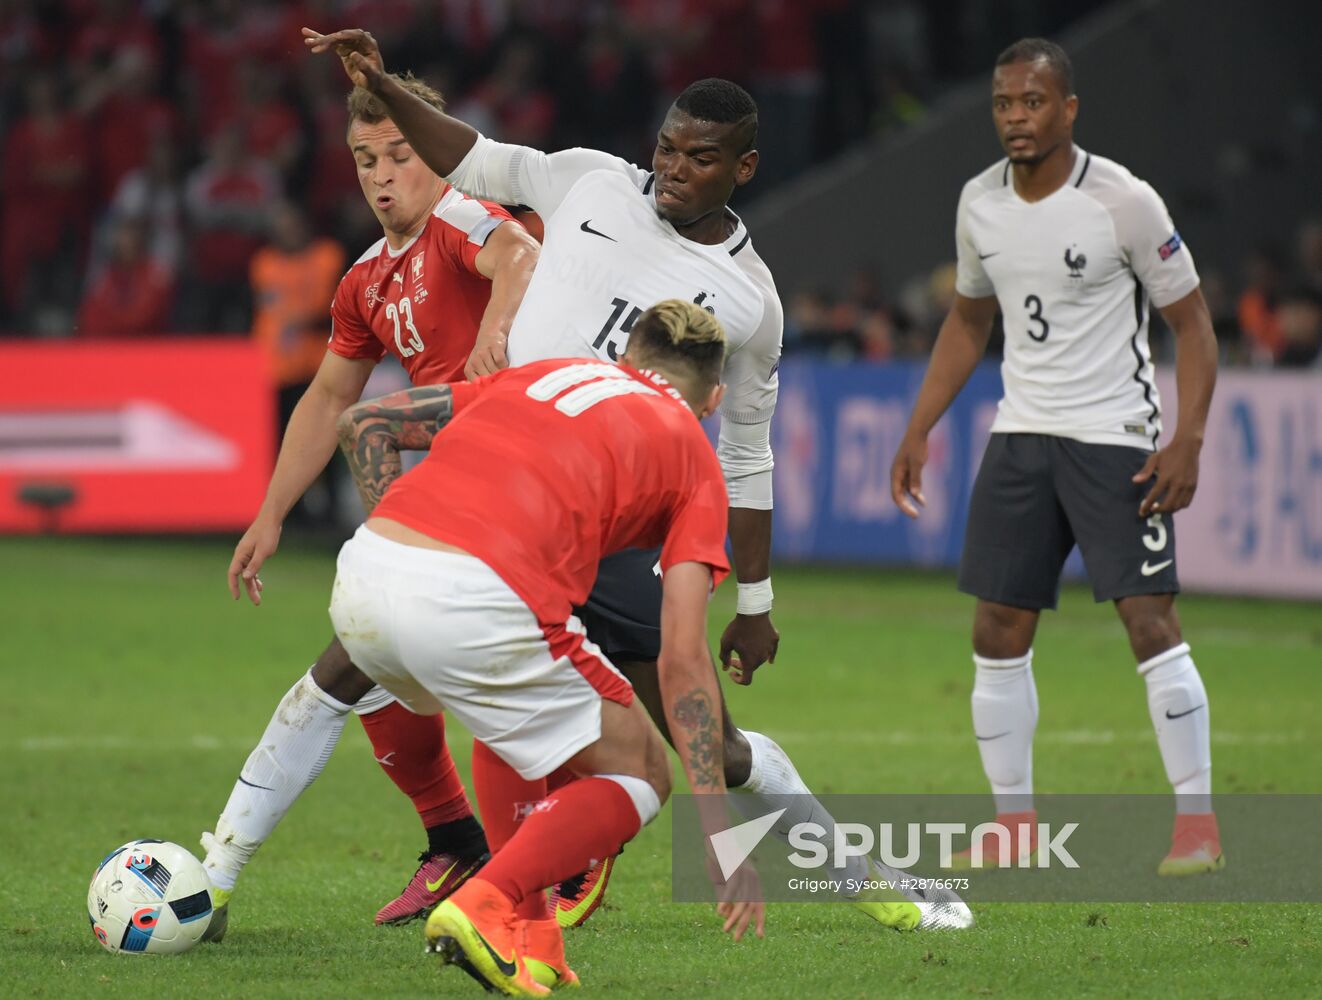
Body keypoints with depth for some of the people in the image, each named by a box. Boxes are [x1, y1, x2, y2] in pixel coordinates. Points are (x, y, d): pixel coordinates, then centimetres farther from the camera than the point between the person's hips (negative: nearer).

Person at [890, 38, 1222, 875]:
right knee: (998, 633, 3)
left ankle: (1198, 824, -6)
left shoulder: (1122, 201, -12)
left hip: (1116, 438, -6)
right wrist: (919, 430, 14)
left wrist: (1188, 441, -16)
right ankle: (1015, 826, 14)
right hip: (1020, 435, 6)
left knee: (1150, 619, -13)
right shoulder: (980, 203, 5)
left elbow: (1192, 320, -6)